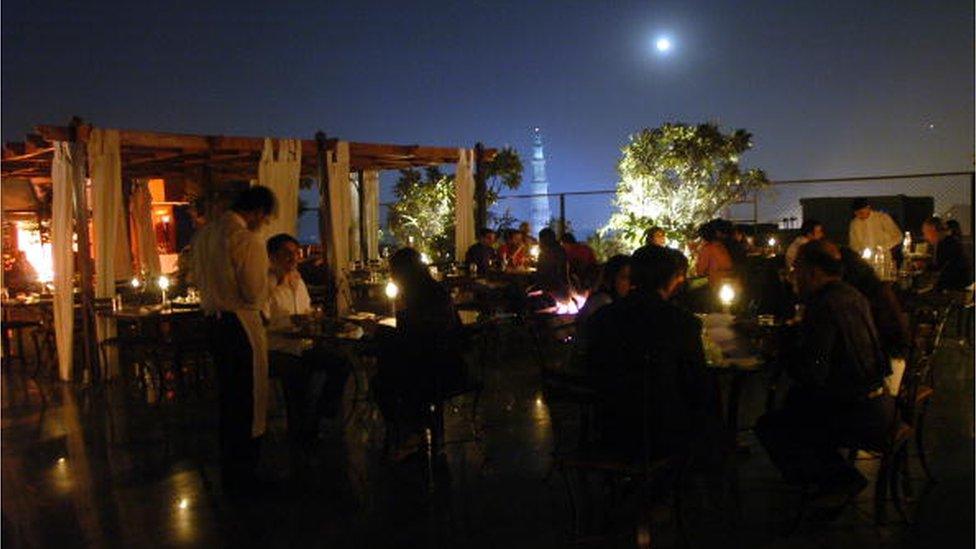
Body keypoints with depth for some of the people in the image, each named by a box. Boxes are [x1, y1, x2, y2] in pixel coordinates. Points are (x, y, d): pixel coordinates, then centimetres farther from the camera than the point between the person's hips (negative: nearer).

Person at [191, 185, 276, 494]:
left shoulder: (204, 234, 8)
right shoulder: (248, 240, -18)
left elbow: (198, 280, 18)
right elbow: (256, 294, -19)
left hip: (214, 321, 9)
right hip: (242, 325, -8)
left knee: (226, 396, 20)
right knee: (248, 402, 3)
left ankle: (229, 471, 33)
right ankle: (242, 477, 13)